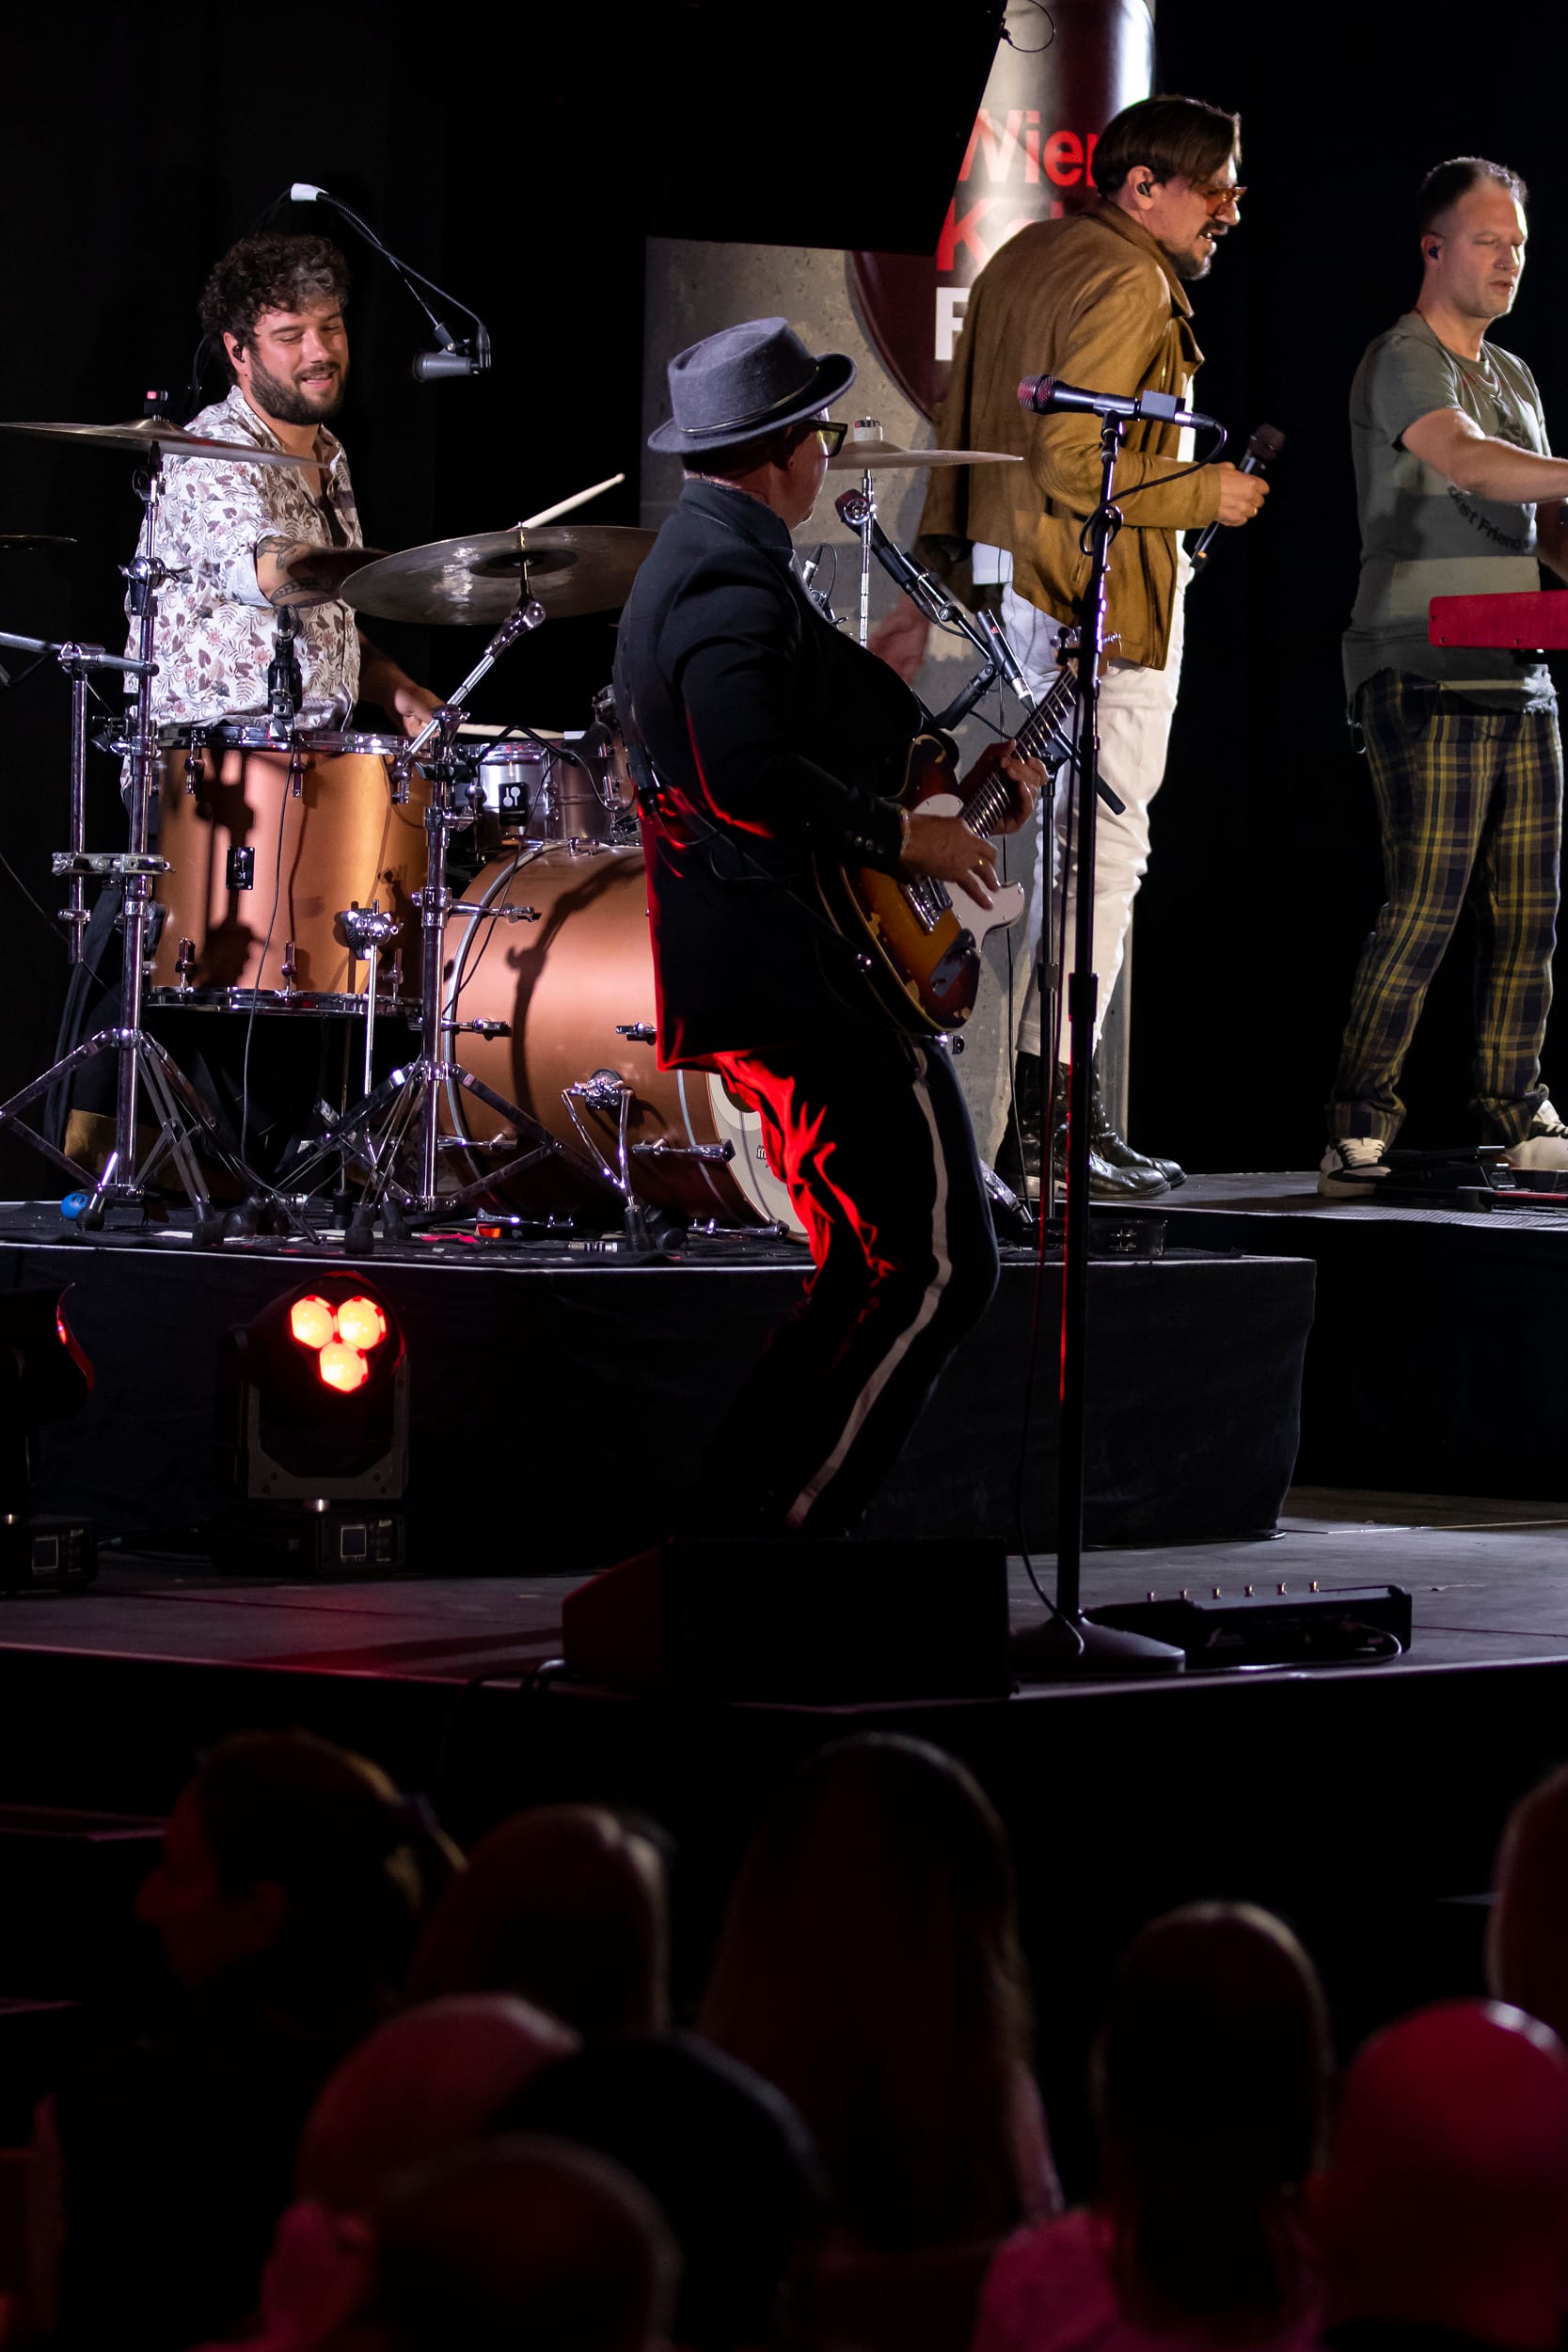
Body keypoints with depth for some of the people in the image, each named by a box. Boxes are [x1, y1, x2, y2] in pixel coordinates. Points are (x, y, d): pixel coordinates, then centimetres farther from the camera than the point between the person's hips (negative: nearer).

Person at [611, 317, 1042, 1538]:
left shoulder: (699, 555, 19)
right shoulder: (736, 580, -16)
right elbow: (749, 776, -29)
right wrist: (905, 832, -18)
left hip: (758, 976, 11)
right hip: (811, 974, -11)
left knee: (871, 1275, 15)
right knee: (936, 1269, -11)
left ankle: (733, 1518, 14)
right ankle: (774, 1528, -12)